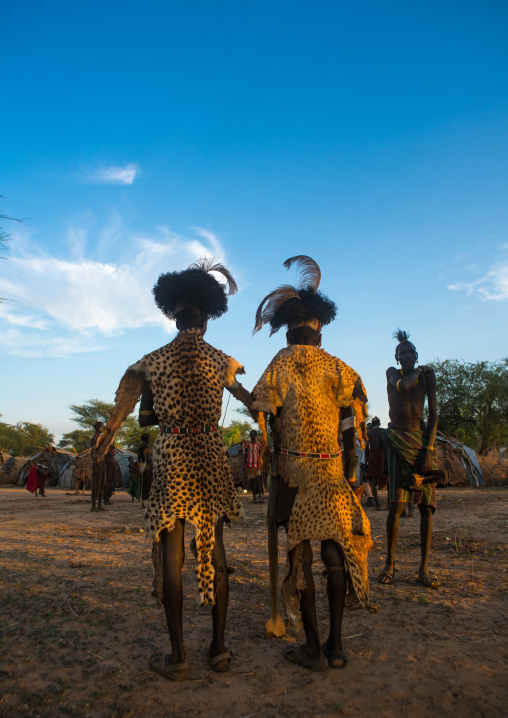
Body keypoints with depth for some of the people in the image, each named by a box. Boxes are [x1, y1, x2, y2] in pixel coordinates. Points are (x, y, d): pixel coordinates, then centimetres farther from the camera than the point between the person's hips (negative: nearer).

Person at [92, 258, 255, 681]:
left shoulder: (153, 361, 1)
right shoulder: (220, 361, 2)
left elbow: (145, 417, 3)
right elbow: (251, 402, 14)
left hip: (171, 458, -1)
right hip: (211, 456, 2)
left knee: (171, 553, 6)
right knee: (214, 549, 11)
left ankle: (177, 656, 13)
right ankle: (219, 647, 19)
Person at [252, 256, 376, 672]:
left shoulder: (277, 369, -4)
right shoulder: (339, 369, -1)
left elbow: (273, 428, -2)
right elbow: (350, 431, 0)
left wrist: (278, 474, 8)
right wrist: (350, 474, 8)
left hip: (292, 470, -1)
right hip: (332, 471, 2)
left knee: (300, 554, 7)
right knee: (336, 551, 12)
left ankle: (314, 648, 16)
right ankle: (335, 645, 20)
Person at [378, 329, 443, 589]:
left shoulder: (427, 375, 5)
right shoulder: (392, 373, 6)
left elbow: (434, 414, 1)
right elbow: (402, 386, -19)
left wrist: (429, 448, -8)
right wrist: (418, 372, -1)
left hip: (421, 440, 2)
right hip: (397, 442, -1)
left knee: (427, 506, -2)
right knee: (396, 504, -10)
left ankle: (424, 568, 8)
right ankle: (389, 563, 3)